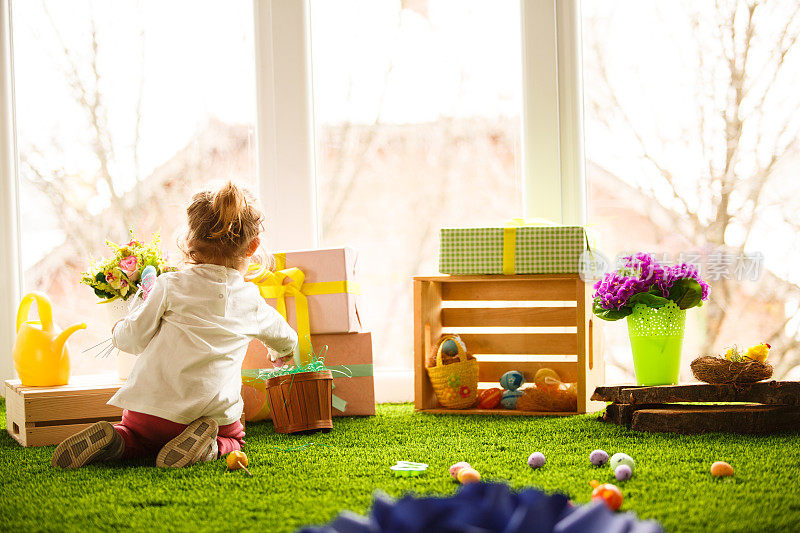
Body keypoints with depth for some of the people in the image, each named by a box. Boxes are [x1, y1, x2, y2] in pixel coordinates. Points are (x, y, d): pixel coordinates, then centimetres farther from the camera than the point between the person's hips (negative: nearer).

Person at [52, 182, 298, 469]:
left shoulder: (170, 286, -3)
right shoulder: (251, 300, 7)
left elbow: (133, 339, -3)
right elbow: (284, 336, 28)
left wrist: (120, 330, 23)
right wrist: (284, 352, 54)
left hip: (154, 408, 0)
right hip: (216, 411, 0)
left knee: (136, 434, 29)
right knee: (233, 437, 30)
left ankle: (115, 439, -7)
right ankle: (208, 447, -6)